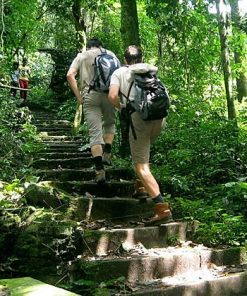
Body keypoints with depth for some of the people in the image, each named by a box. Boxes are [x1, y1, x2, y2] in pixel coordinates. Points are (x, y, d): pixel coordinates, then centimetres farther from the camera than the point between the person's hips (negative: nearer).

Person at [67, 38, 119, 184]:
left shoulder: (81, 56, 18)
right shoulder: (110, 54, 18)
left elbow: (70, 75, 2)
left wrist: (78, 96, 3)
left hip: (90, 96, 0)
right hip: (109, 94, 1)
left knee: (95, 133, -2)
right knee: (109, 123, 25)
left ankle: (99, 170, -10)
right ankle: (107, 154, 10)